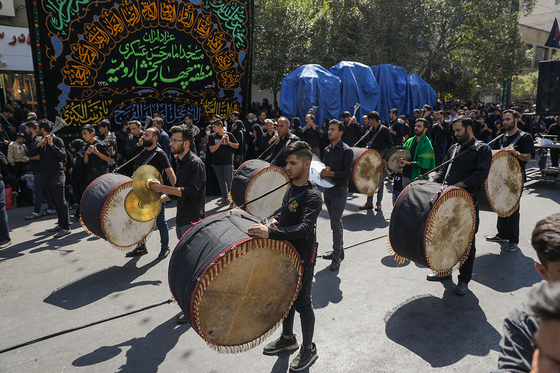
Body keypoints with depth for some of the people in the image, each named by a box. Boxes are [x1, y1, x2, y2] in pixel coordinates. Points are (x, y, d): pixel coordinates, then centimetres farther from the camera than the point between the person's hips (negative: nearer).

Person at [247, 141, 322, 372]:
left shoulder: (312, 195, -23)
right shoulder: (290, 188, 5)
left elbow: (305, 228, -37)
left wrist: (270, 234, -45)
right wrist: (276, 220, 0)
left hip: (302, 257, -8)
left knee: (301, 302, 6)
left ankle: (309, 349, 28)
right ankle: (287, 338, 43)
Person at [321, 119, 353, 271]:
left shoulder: (346, 151, -10)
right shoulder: (327, 149, 11)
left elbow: (348, 173, -14)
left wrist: (331, 173, -23)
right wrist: (323, 172, -2)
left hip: (339, 191, -7)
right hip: (328, 189, 7)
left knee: (335, 223, -9)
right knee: (335, 222, 16)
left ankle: (336, 257, 0)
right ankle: (340, 251, 30)